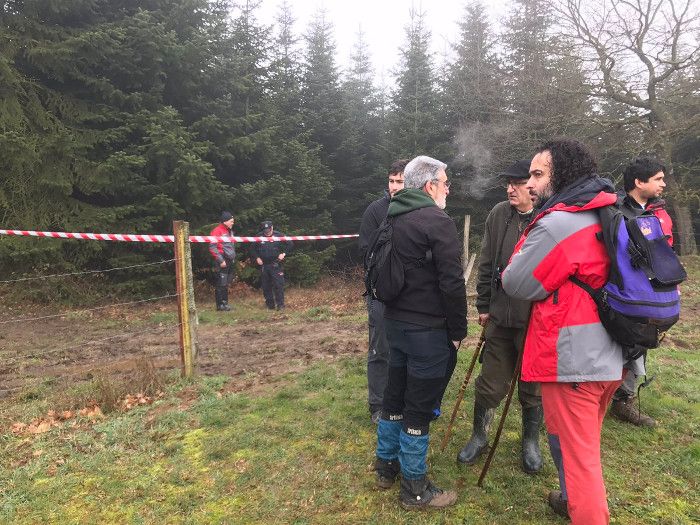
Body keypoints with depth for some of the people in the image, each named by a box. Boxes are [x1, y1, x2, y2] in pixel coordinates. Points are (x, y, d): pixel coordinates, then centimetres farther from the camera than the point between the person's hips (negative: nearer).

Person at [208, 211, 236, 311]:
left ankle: (225, 303, 22)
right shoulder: (217, 231, -10)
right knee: (221, 285, -5)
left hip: (230, 262, 9)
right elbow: (212, 248, -16)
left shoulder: (230, 232, 18)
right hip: (222, 263, -9)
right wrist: (221, 260, -18)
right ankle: (220, 305, 0)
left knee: (226, 284, 14)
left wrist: (233, 258, 20)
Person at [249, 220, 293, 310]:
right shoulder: (259, 237, 1)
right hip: (263, 265, 3)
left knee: (279, 284, -8)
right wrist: (257, 258, 2)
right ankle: (270, 304, 18)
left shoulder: (278, 235, -3)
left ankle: (280, 304, -2)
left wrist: (283, 253, -3)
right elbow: (252, 249, 13)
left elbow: (289, 244, 6)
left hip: (275, 265, -3)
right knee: (266, 286, 7)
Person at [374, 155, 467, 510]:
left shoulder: (394, 220, 11)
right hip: (429, 331, -8)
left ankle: (386, 465, 34)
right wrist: (458, 330, -8)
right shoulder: (437, 222, -16)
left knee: (394, 396, 19)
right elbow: (452, 283, -19)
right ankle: (414, 490, 16)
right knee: (419, 407, 2)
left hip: (396, 322, 8)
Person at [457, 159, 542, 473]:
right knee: (490, 384, 12)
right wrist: (483, 304, 7)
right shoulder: (499, 214, 0)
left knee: (533, 386, 16)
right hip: (500, 315, 3)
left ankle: (531, 442, 39)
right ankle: (479, 436, 35)